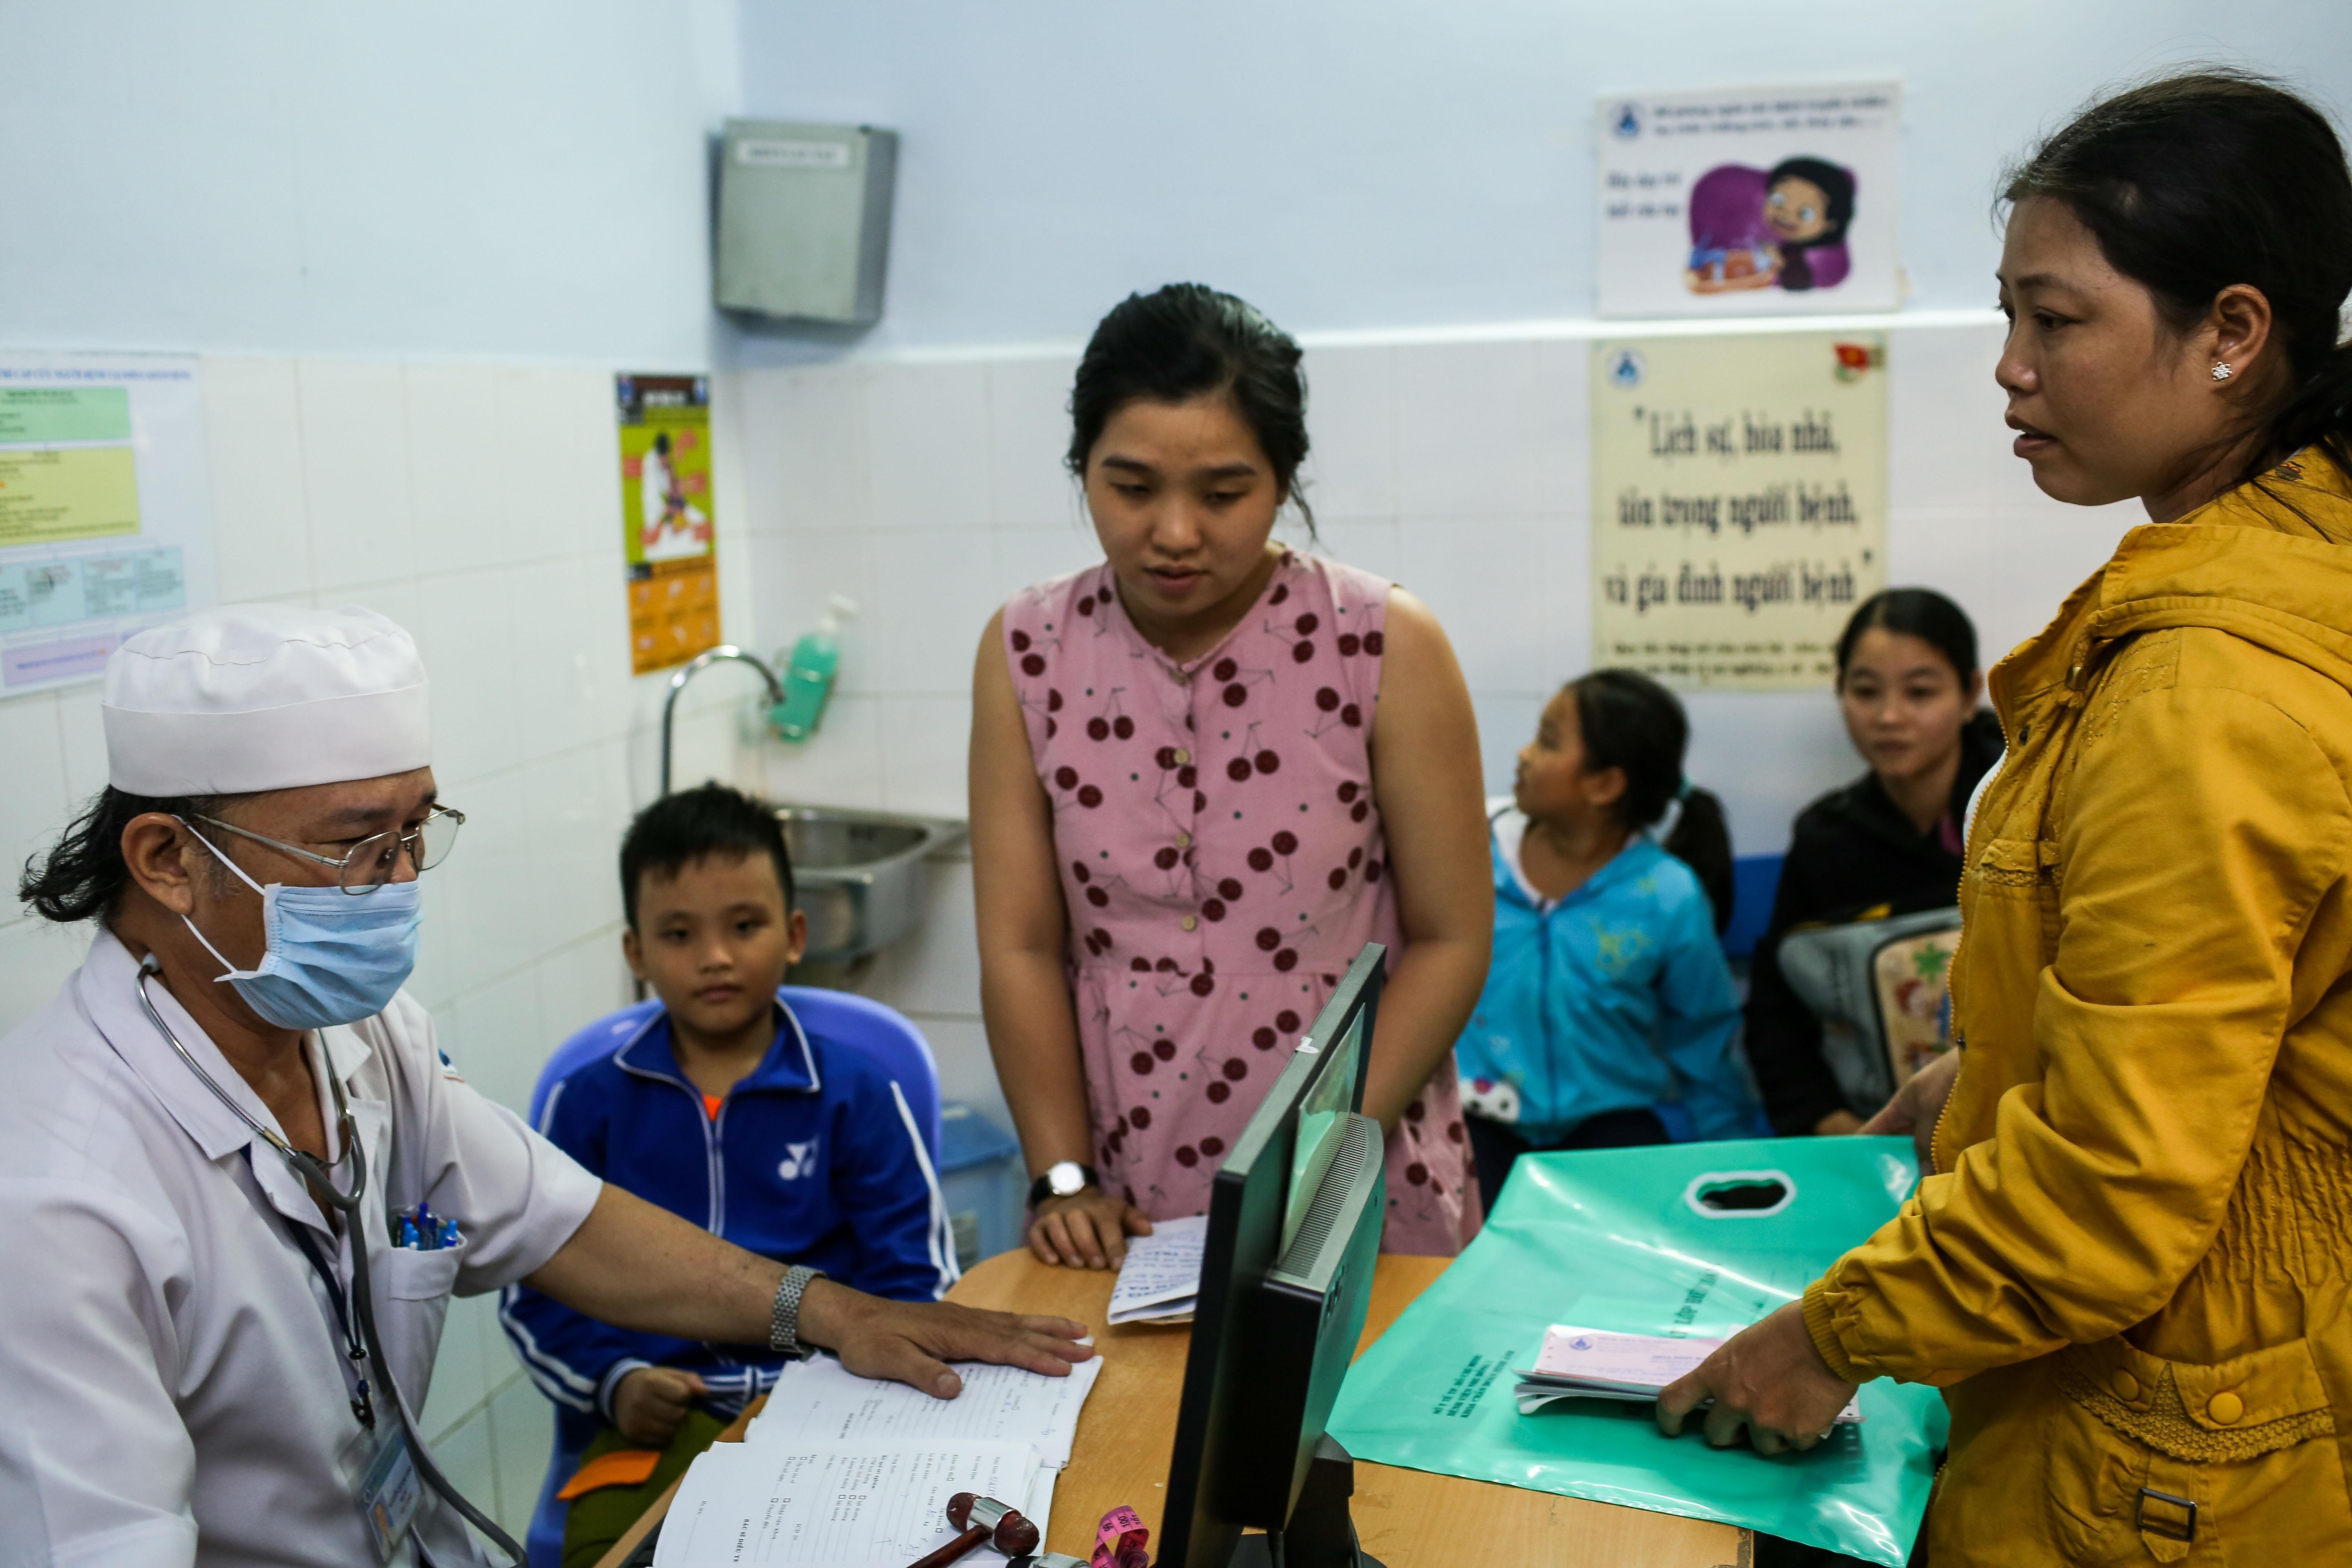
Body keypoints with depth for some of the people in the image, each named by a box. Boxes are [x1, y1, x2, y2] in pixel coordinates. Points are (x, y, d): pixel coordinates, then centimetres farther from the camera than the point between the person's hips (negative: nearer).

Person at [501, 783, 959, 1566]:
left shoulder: (854, 1088, 4)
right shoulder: (590, 1099, 7)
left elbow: (915, 1278, 6)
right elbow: (533, 1289, 10)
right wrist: (615, 1382, -7)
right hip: (659, 1411, 1)